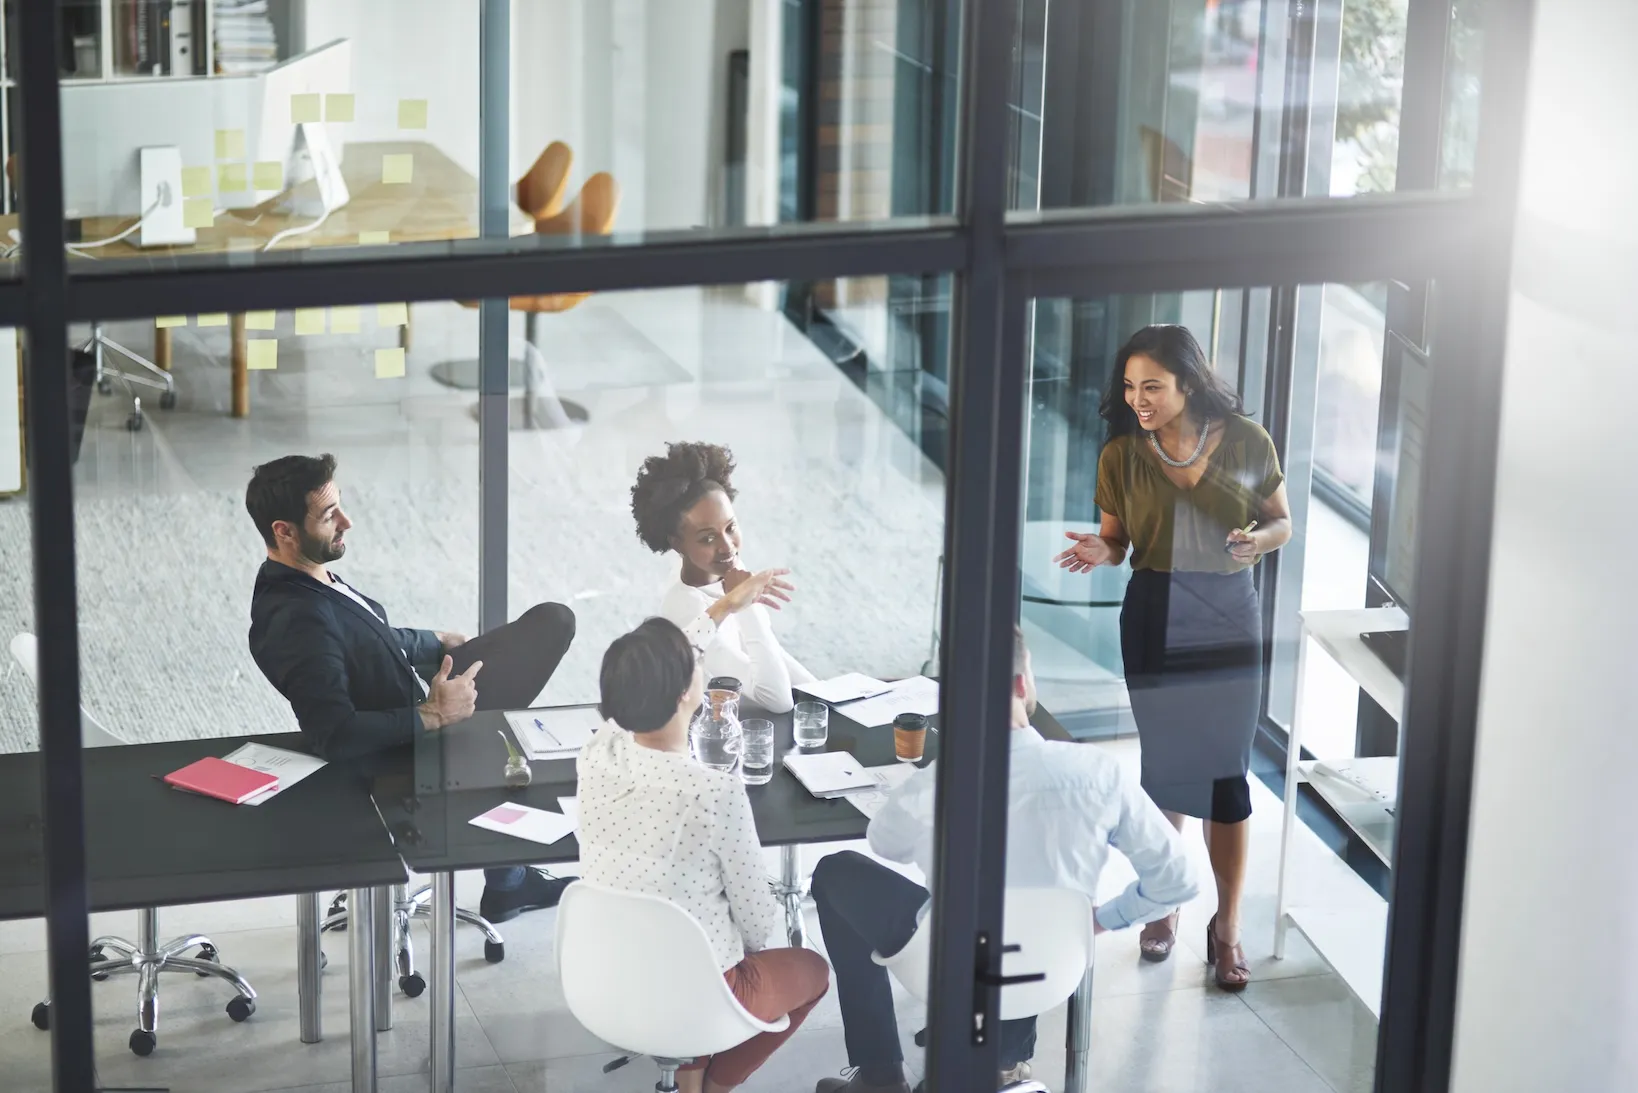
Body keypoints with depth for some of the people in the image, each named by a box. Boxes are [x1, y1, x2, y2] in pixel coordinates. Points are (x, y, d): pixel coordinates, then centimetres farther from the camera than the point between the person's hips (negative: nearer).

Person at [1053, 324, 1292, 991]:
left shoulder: (1246, 443, -7)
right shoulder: (1123, 455, -4)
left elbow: (1283, 522, 4)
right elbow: (1116, 541, 4)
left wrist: (1258, 539, -18)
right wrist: (1100, 553, -19)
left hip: (1228, 617, -1)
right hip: (1155, 617, 1)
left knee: (1226, 770, -1)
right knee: (1163, 761, 10)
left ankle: (1226, 928, 10)